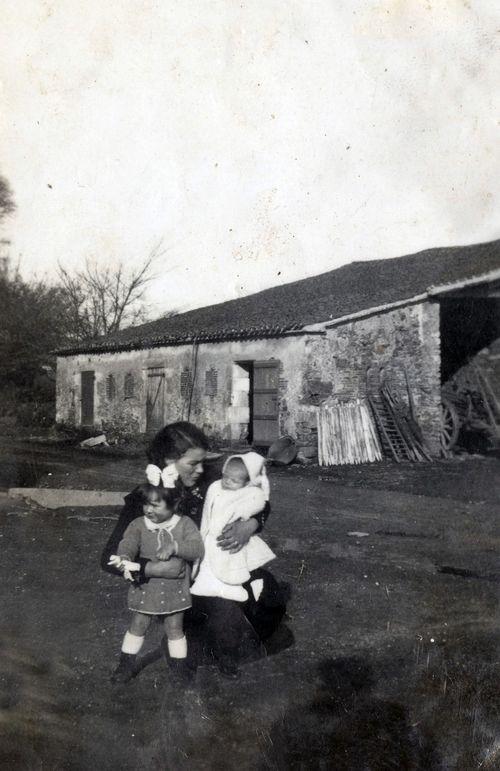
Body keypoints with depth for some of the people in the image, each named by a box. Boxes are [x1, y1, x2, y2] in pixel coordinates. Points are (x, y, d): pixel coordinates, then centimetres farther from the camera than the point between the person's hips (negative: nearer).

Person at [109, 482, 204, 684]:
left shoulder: (184, 524, -8)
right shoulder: (139, 525, -7)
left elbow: (197, 549, -18)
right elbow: (127, 543, -24)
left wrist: (175, 547, -32)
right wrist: (124, 559, -45)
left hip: (174, 588, -1)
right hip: (145, 587, 1)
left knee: (174, 629, 10)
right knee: (137, 626, 11)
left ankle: (179, 668, 26)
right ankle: (127, 664, 29)